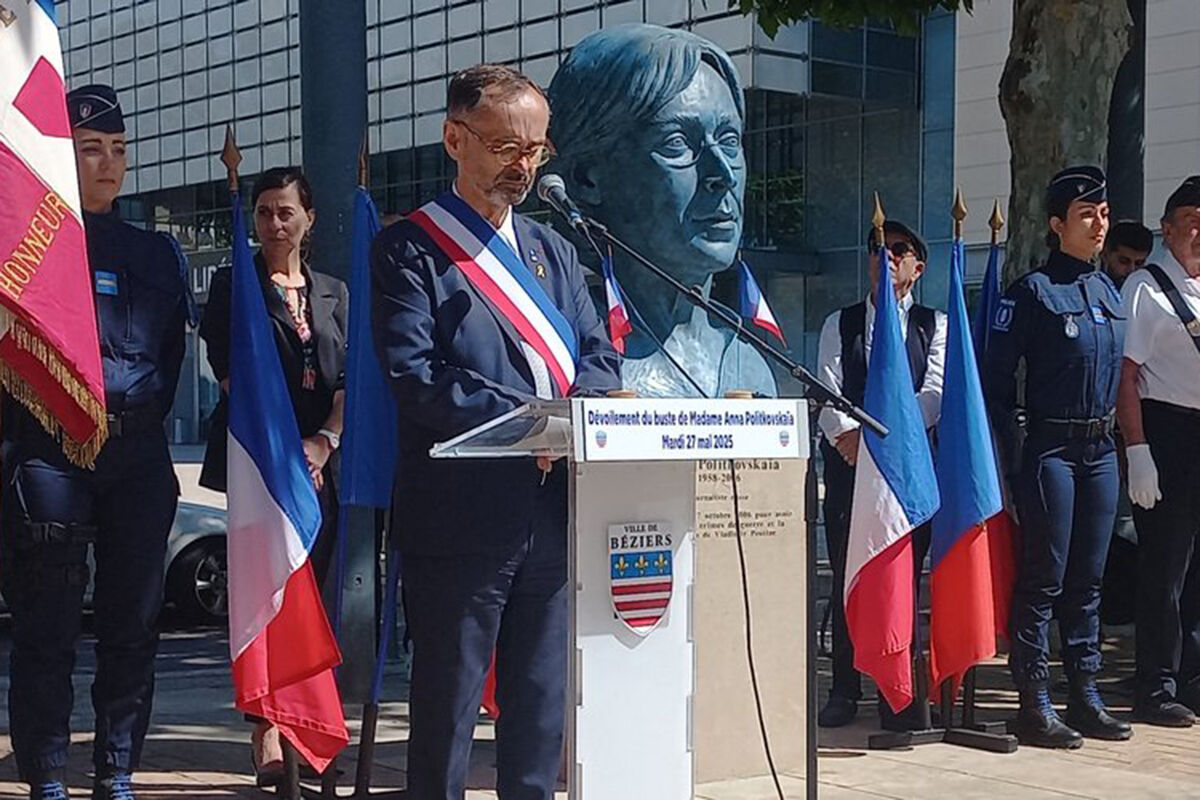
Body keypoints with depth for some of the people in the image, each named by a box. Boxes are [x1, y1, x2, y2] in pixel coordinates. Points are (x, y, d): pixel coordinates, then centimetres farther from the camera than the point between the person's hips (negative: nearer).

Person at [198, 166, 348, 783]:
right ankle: (266, 731, -10)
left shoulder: (333, 291, 17)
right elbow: (230, 374, -3)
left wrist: (324, 441, -7)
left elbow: (350, 378, 10)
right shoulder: (233, 284, 6)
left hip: (323, 458, 4)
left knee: (311, 587, 1)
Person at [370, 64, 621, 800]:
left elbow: (600, 356, 12)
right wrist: (521, 418, -19)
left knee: (542, 698, 12)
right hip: (462, 512, -6)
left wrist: (566, 415, -10)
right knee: (448, 699, 2)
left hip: (553, 510, 6)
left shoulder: (554, 251, 18)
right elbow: (412, 374, -13)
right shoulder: (411, 249, -2)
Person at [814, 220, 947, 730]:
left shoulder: (935, 326, 11)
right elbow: (827, 391, 2)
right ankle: (844, 689, 8)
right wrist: (846, 435, -17)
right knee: (846, 574, 1)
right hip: (848, 462, 1)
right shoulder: (839, 325, 14)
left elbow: (935, 392, -2)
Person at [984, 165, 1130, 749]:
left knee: (1088, 579, 11)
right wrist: (1013, 455, -13)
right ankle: (1035, 706, 2)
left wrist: (1117, 440, 15)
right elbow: (996, 381, -9)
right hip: (1051, 448, -7)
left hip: (1101, 448, 7)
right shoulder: (1032, 292, -7)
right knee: (1043, 579, -3)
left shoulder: (1109, 291, 14)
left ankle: (1086, 697, 18)